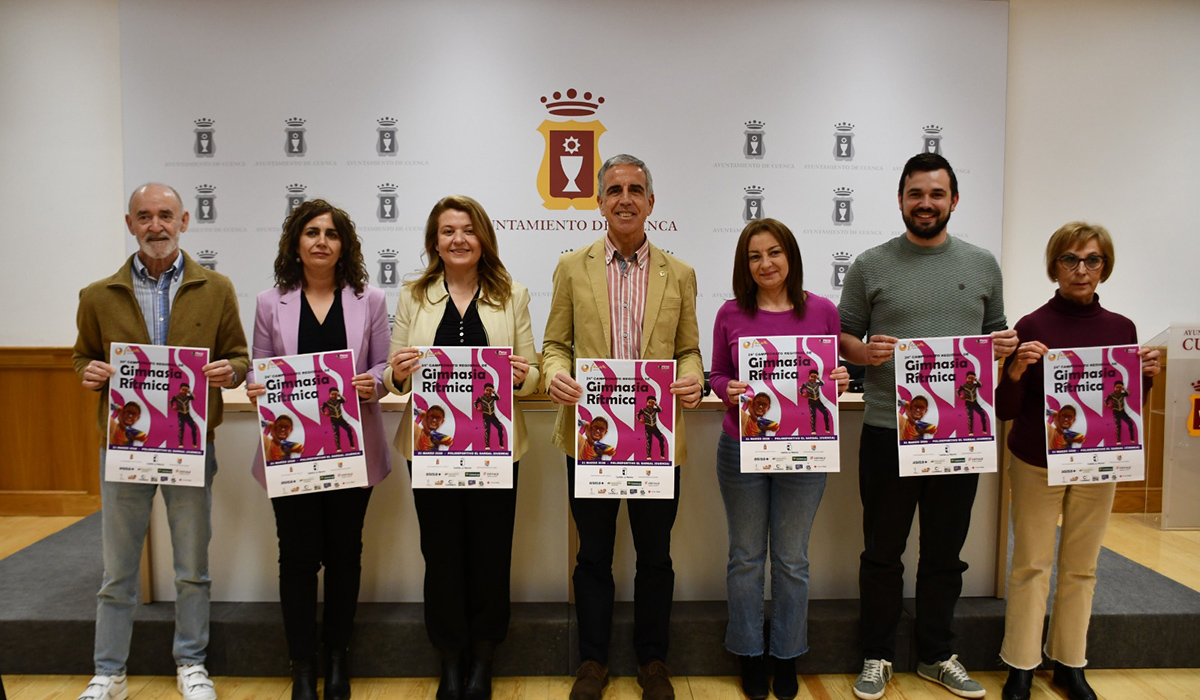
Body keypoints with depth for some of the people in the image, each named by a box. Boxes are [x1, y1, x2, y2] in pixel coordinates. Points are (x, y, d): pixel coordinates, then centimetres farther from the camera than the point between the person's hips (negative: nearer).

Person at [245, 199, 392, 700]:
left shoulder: (369, 301, 4)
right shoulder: (271, 304, 5)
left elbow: (385, 366, 3)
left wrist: (372, 384, -18)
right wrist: (256, 389, -14)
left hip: (353, 449, 0)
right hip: (290, 450, 0)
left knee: (344, 551, 10)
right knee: (298, 554, 4)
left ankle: (337, 658, 29)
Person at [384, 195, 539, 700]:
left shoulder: (512, 295, 5)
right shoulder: (414, 296, 7)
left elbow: (531, 375, 5)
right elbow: (395, 378, 7)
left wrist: (523, 376, -17)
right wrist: (397, 373, -15)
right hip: (431, 445, 1)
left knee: (490, 551, 6)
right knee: (442, 553, 7)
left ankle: (482, 659, 28)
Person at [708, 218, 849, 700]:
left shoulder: (822, 311, 0)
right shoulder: (731, 314, -1)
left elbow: (835, 376, 8)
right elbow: (717, 375, 6)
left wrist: (837, 382, -14)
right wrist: (729, 389, -16)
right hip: (742, 447, 0)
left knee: (792, 558, 12)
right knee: (746, 555, 12)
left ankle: (786, 657, 30)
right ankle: (749, 655, 29)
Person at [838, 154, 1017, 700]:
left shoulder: (982, 265, 10)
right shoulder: (870, 266, 2)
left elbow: (995, 332, 16)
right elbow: (843, 337, 3)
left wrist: (1003, 347, -6)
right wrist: (865, 351, -18)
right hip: (888, 431, -2)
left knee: (945, 552, 14)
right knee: (882, 552, 9)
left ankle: (937, 656, 31)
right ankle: (877, 656, 25)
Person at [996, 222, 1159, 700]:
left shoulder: (1121, 329, 2)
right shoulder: (1033, 326, -9)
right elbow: (1005, 410, -8)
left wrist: (1146, 376, -9)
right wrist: (1017, 370, -25)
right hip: (1036, 463, -3)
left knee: (1081, 567, 11)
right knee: (1032, 564, 2)